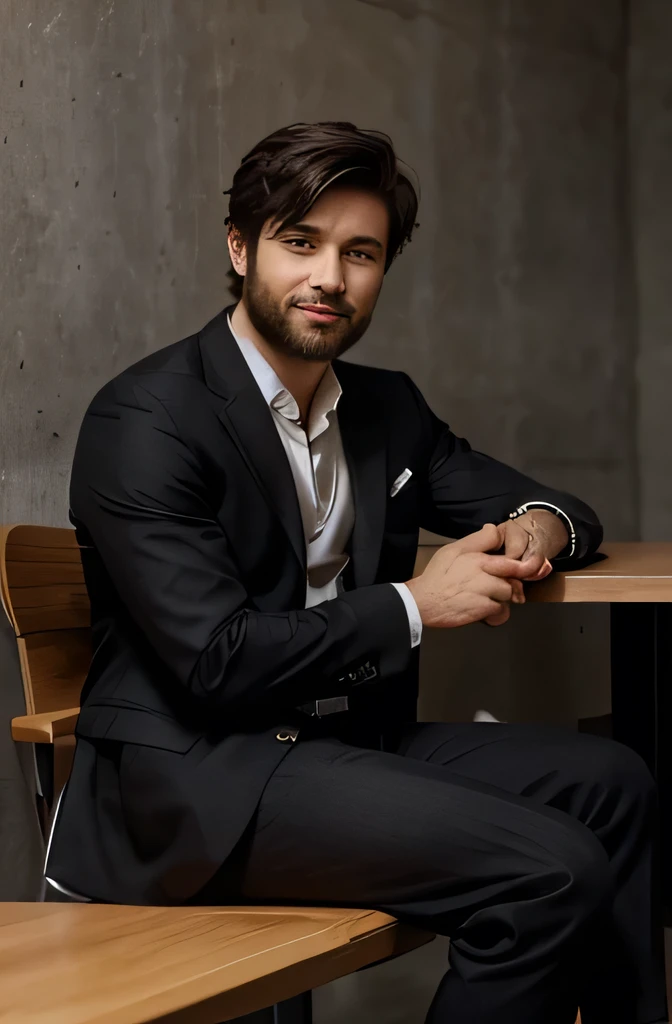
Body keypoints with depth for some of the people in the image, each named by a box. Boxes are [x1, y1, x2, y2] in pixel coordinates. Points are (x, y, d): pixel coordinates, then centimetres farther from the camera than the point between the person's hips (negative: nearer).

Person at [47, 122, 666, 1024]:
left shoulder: (388, 408, 13)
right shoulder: (145, 421, -11)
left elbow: (543, 504, 24)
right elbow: (217, 661, -18)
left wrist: (538, 527, -1)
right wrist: (413, 604, -13)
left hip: (346, 738, 8)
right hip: (193, 779, -8)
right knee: (551, 869, -21)